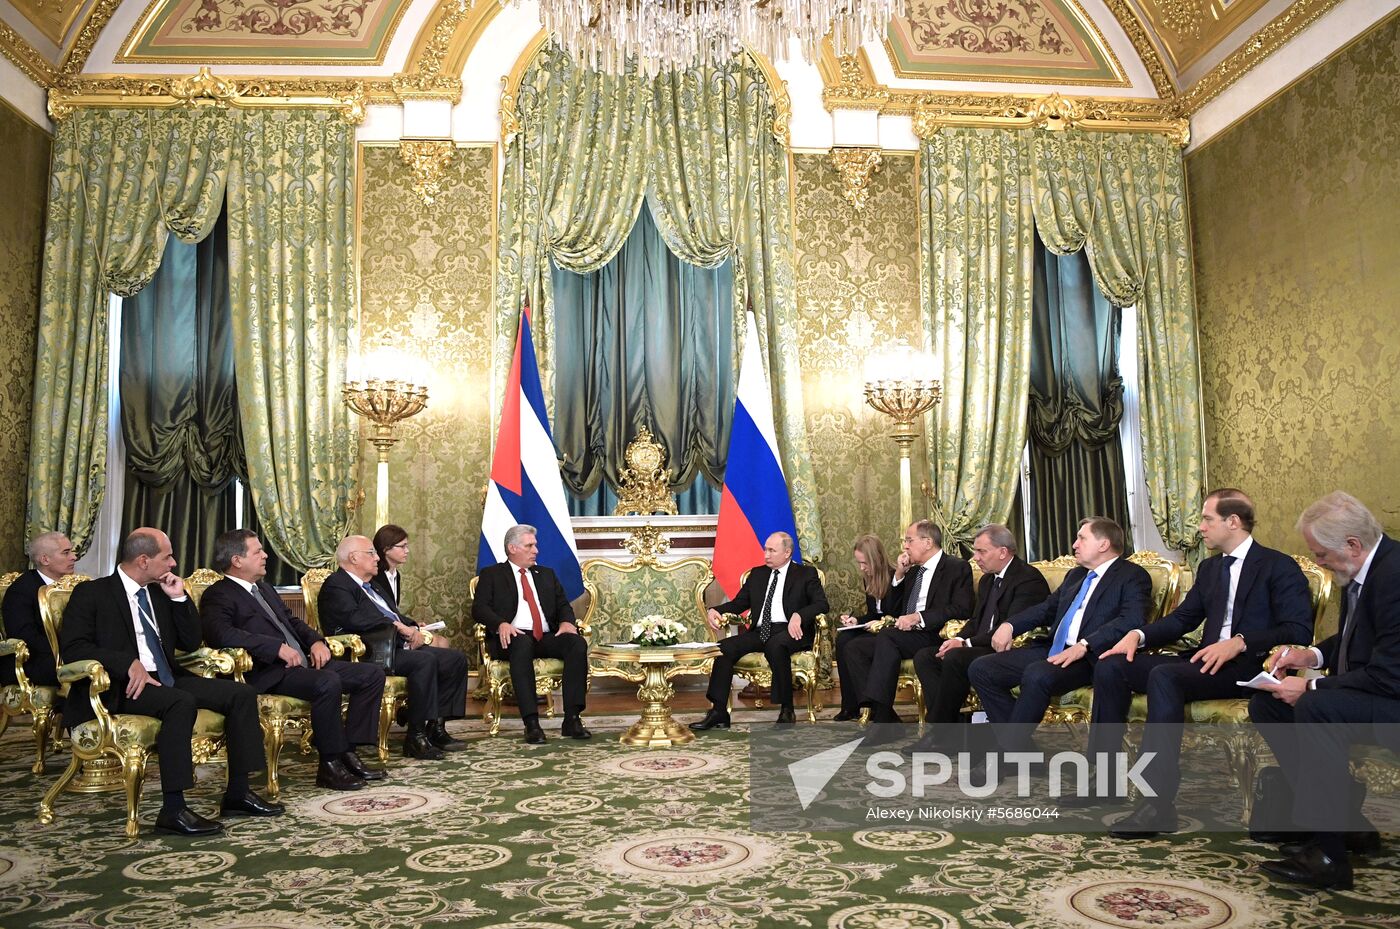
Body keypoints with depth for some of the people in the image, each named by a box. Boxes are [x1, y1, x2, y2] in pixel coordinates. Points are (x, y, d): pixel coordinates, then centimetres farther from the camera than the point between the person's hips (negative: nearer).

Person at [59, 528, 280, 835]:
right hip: (119, 687, -7)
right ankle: (173, 810, -32)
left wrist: (179, 598, 4)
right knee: (182, 702, -36)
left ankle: (238, 793, -7)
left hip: (166, 680, 7)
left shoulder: (160, 593, 17)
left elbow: (191, 643, 17)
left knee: (242, 693, -11)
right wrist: (129, 663, -25)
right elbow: (72, 647, -13)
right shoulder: (91, 593, -1)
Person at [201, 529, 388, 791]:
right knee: (328, 682, -36)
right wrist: (278, 647, -26)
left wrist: (316, 640, 6)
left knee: (372, 674, -3)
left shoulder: (264, 588, 23)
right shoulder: (218, 596, -5)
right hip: (269, 673, -9)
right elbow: (220, 633, -24)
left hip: (302, 662, 9)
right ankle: (329, 764, -21)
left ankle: (348, 752, -3)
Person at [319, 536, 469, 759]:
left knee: (456, 659, -2)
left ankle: (436, 727, 0)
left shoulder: (370, 585, 27)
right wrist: (398, 626, -17)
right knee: (425, 660, -33)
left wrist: (412, 628, 2)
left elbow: (395, 613, 25)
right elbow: (355, 619, -21)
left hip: (398, 645, 10)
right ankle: (416, 737, -25)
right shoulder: (336, 586, -4)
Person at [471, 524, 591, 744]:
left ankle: (572, 719, -29)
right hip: (514, 638, -4)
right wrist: (501, 623, -21)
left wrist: (566, 621, -7)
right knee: (523, 643, -39)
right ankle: (531, 723, -40)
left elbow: (563, 605, 17)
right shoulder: (491, 575, 13)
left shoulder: (547, 574, 26)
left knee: (577, 642, -27)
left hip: (547, 637, 4)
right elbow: (479, 608, 0)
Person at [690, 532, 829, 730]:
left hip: (789, 631, -5)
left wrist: (799, 615, -24)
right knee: (725, 647, -20)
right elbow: (738, 603, 19)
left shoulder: (806, 574, 7)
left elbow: (821, 603, -5)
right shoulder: (757, 574, 21)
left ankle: (786, 710, -26)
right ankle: (718, 712, -19)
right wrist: (714, 611, -1)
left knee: (775, 645, -38)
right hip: (760, 632, 5)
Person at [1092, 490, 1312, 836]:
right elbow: (1183, 618, 20)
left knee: (1164, 676, -35)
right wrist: (1138, 635, 1)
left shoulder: (1279, 567, -2)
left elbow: (1298, 631, -12)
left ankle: (1159, 804, -35)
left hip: (1250, 665, -8)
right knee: (1111, 667, -10)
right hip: (1208, 659, 8)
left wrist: (1239, 642, -26)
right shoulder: (1209, 568, 21)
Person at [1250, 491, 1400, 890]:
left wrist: (1312, 687, -21)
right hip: (1364, 693, 10)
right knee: (1266, 703, 2)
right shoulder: (1361, 572, 5)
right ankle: (1345, 820, 5)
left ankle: (1327, 853, -24)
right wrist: (1312, 655, 3)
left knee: (1316, 706, -33)